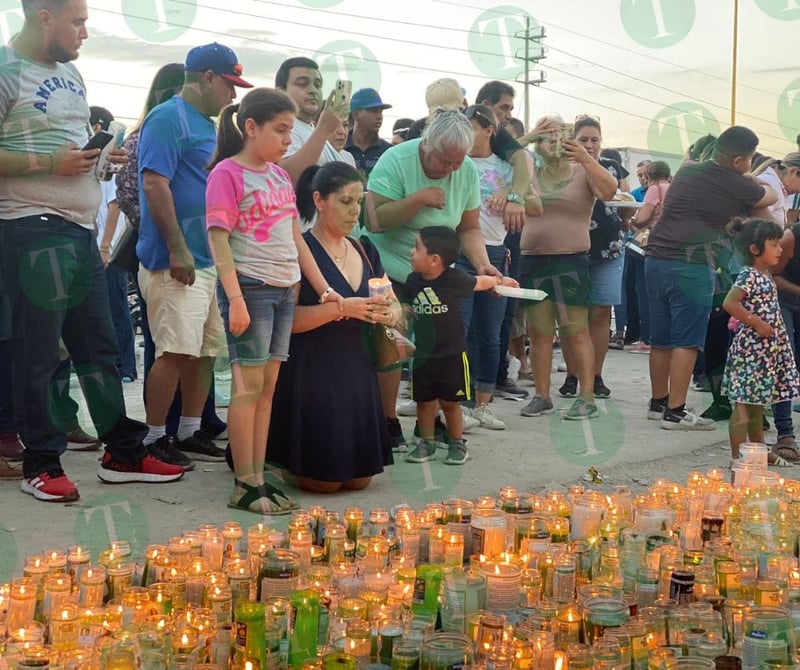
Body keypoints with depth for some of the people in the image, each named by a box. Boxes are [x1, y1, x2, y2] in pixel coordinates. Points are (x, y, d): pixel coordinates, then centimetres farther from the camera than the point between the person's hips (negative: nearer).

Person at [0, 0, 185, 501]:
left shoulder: (71, 74, 17)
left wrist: (101, 155, 7)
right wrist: (49, 164, -19)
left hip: (80, 230, 8)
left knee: (100, 346, 12)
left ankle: (123, 453, 20)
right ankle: (41, 464, 11)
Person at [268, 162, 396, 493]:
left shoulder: (365, 251, 11)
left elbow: (395, 305, 15)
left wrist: (389, 314, -8)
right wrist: (341, 308, -28)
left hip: (356, 369, 7)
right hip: (311, 373, -7)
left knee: (359, 479, 9)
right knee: (323, 480, -5)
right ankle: (281, 458, 26)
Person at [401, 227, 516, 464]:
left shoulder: (454, 279, -15)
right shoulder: (413, 281, -4)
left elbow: (480, 282, 3)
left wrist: (501, 280, 16)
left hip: (451, 355, -4)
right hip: (423, 355, 4)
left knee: (450, 402, 6)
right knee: (424, 401, 10)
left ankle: (457, 443, 21)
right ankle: (426, 443, 24)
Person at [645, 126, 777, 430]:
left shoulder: (687, 170, 14)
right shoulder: (734, 185, -3)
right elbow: (771, 197, 14)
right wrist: (754, 182, 34)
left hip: (656, 259, 7)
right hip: (691, 267, -7)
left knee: (661, 338, 14)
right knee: (686, 340, -4)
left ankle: (658, 402, 24)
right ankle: (675, 411, -5)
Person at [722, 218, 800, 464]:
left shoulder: (765, 277, 13)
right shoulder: (749, 276, -15)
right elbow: (729, 303, -25)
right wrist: (757, 323, -21)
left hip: (766, 349, 10)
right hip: (750, 348, -10)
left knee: (758, 401, 18)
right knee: (744, 403, -6)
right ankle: (738, 457, -2)